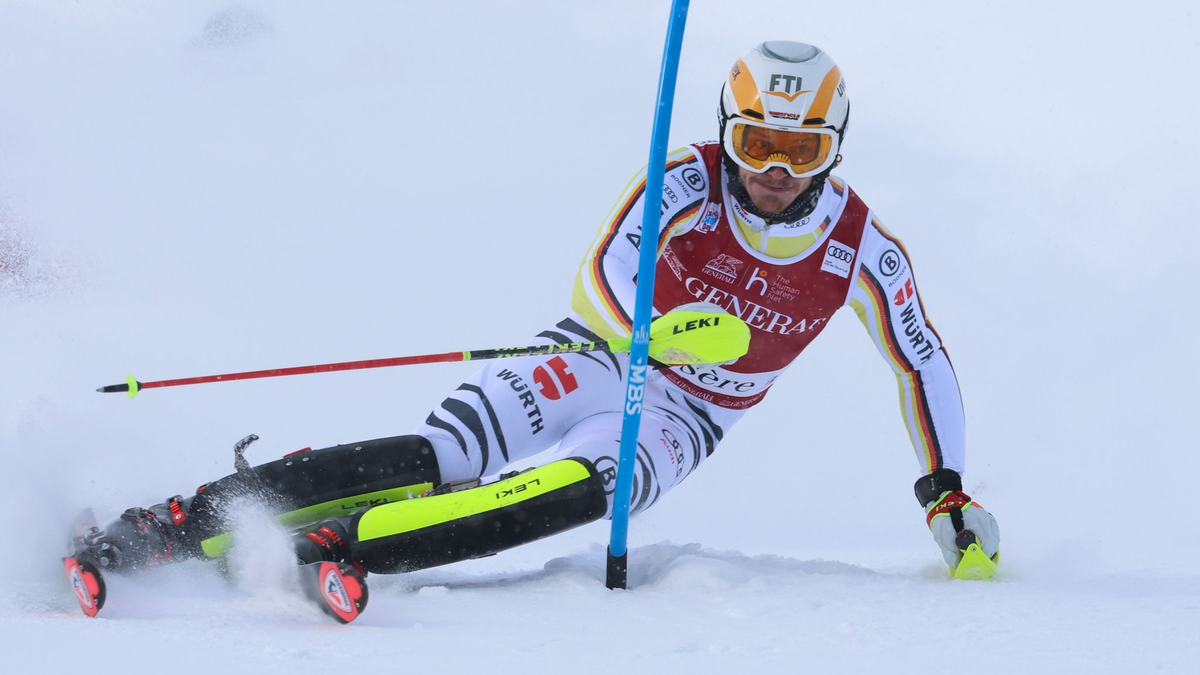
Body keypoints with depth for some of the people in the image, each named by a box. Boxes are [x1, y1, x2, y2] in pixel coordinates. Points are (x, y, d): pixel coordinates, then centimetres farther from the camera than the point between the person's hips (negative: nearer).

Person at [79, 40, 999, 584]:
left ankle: (332, 547, -50)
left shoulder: (861, 249, -6)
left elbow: (925, 363, 7)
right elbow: (603, 280, -24)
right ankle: (169, 524, -36)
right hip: (602, 359, -1)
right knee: (434, 459, -28)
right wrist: (668, 329, -45)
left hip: (685, 420, 1)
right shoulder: (688, 182, -12)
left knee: (574, 490, -36)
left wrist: (947, 489, 4)